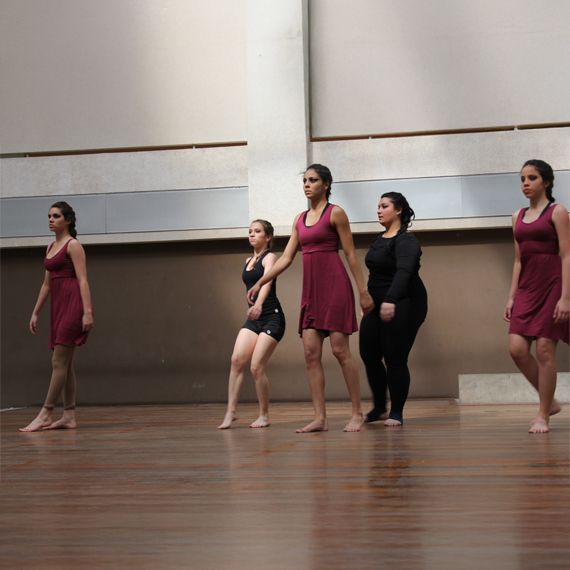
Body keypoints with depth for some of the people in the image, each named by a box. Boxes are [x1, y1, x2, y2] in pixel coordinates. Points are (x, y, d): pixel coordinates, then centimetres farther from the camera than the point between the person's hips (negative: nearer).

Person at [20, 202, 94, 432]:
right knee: (65, 364, 6)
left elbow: (82, 280, -13)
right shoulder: (51, 247, 18)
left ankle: (45, 415, -9)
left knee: (59, 362, -9)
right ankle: (69, 417, 8)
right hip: (58, 306, 9)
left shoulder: (73, 245, -6)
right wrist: (35, 313, 19)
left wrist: (87, 312, -21)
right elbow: (47, 284, 21)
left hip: (73, 303, -9)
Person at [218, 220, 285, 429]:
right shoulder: (248, 261, 16)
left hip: (272, 317, -6)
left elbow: (267, 281, -26)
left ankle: (264, 416, 1)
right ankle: (231, 412, -14)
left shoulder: (269, 258, -7)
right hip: (253, 319, 6)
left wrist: (258, 304, -44)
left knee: (257, 367, -13)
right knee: (237, 359, -14)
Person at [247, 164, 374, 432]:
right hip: (311, 288, 6)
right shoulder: (301, 219, 15)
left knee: (340, 350, -7)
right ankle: (320, 418, 0)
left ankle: (357, 413, 3)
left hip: (334, 284, -6)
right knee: (311, 353, -1)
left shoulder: (335, 213, -2)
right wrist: (259, 283, 9)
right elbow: (286, 258, 15)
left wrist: (363, 290, -6)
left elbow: (350, 254, -4)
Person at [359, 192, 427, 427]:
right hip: (377, 305, 8)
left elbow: (403, 271, -30)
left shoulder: (405, 241, -13)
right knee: (369, 355, 5)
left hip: (403, 305, -8)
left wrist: (390, 301, -44)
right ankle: (379, 408, 19)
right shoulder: (379, 239, 14)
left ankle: (396, 413, 3)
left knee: (395, 359, -7)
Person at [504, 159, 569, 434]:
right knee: (517, 348, -6)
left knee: (544, 349, -7)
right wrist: (511, 296, 11)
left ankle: (543, 416, 3)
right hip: (526, 288, 6)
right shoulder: (518, 216, 16)